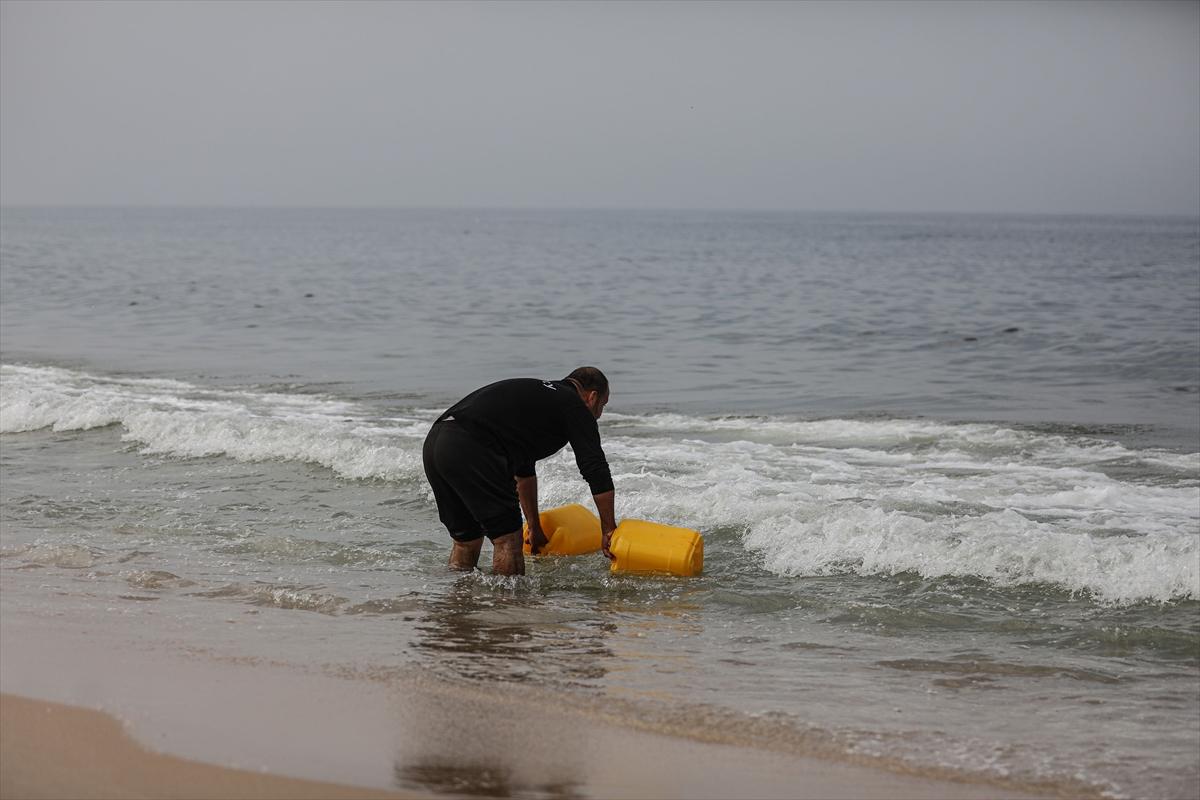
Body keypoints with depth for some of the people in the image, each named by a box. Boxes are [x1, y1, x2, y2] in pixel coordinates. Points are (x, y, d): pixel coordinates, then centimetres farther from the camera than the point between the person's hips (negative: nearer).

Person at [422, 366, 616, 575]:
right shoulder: (575, 407, 8)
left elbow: (524, 471, 42)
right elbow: (596, 471, 1)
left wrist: (535, 527, 47)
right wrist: (608, 530, 8)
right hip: (471, 449, -9)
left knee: (466, 539, 21)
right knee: (507, 537, 0)